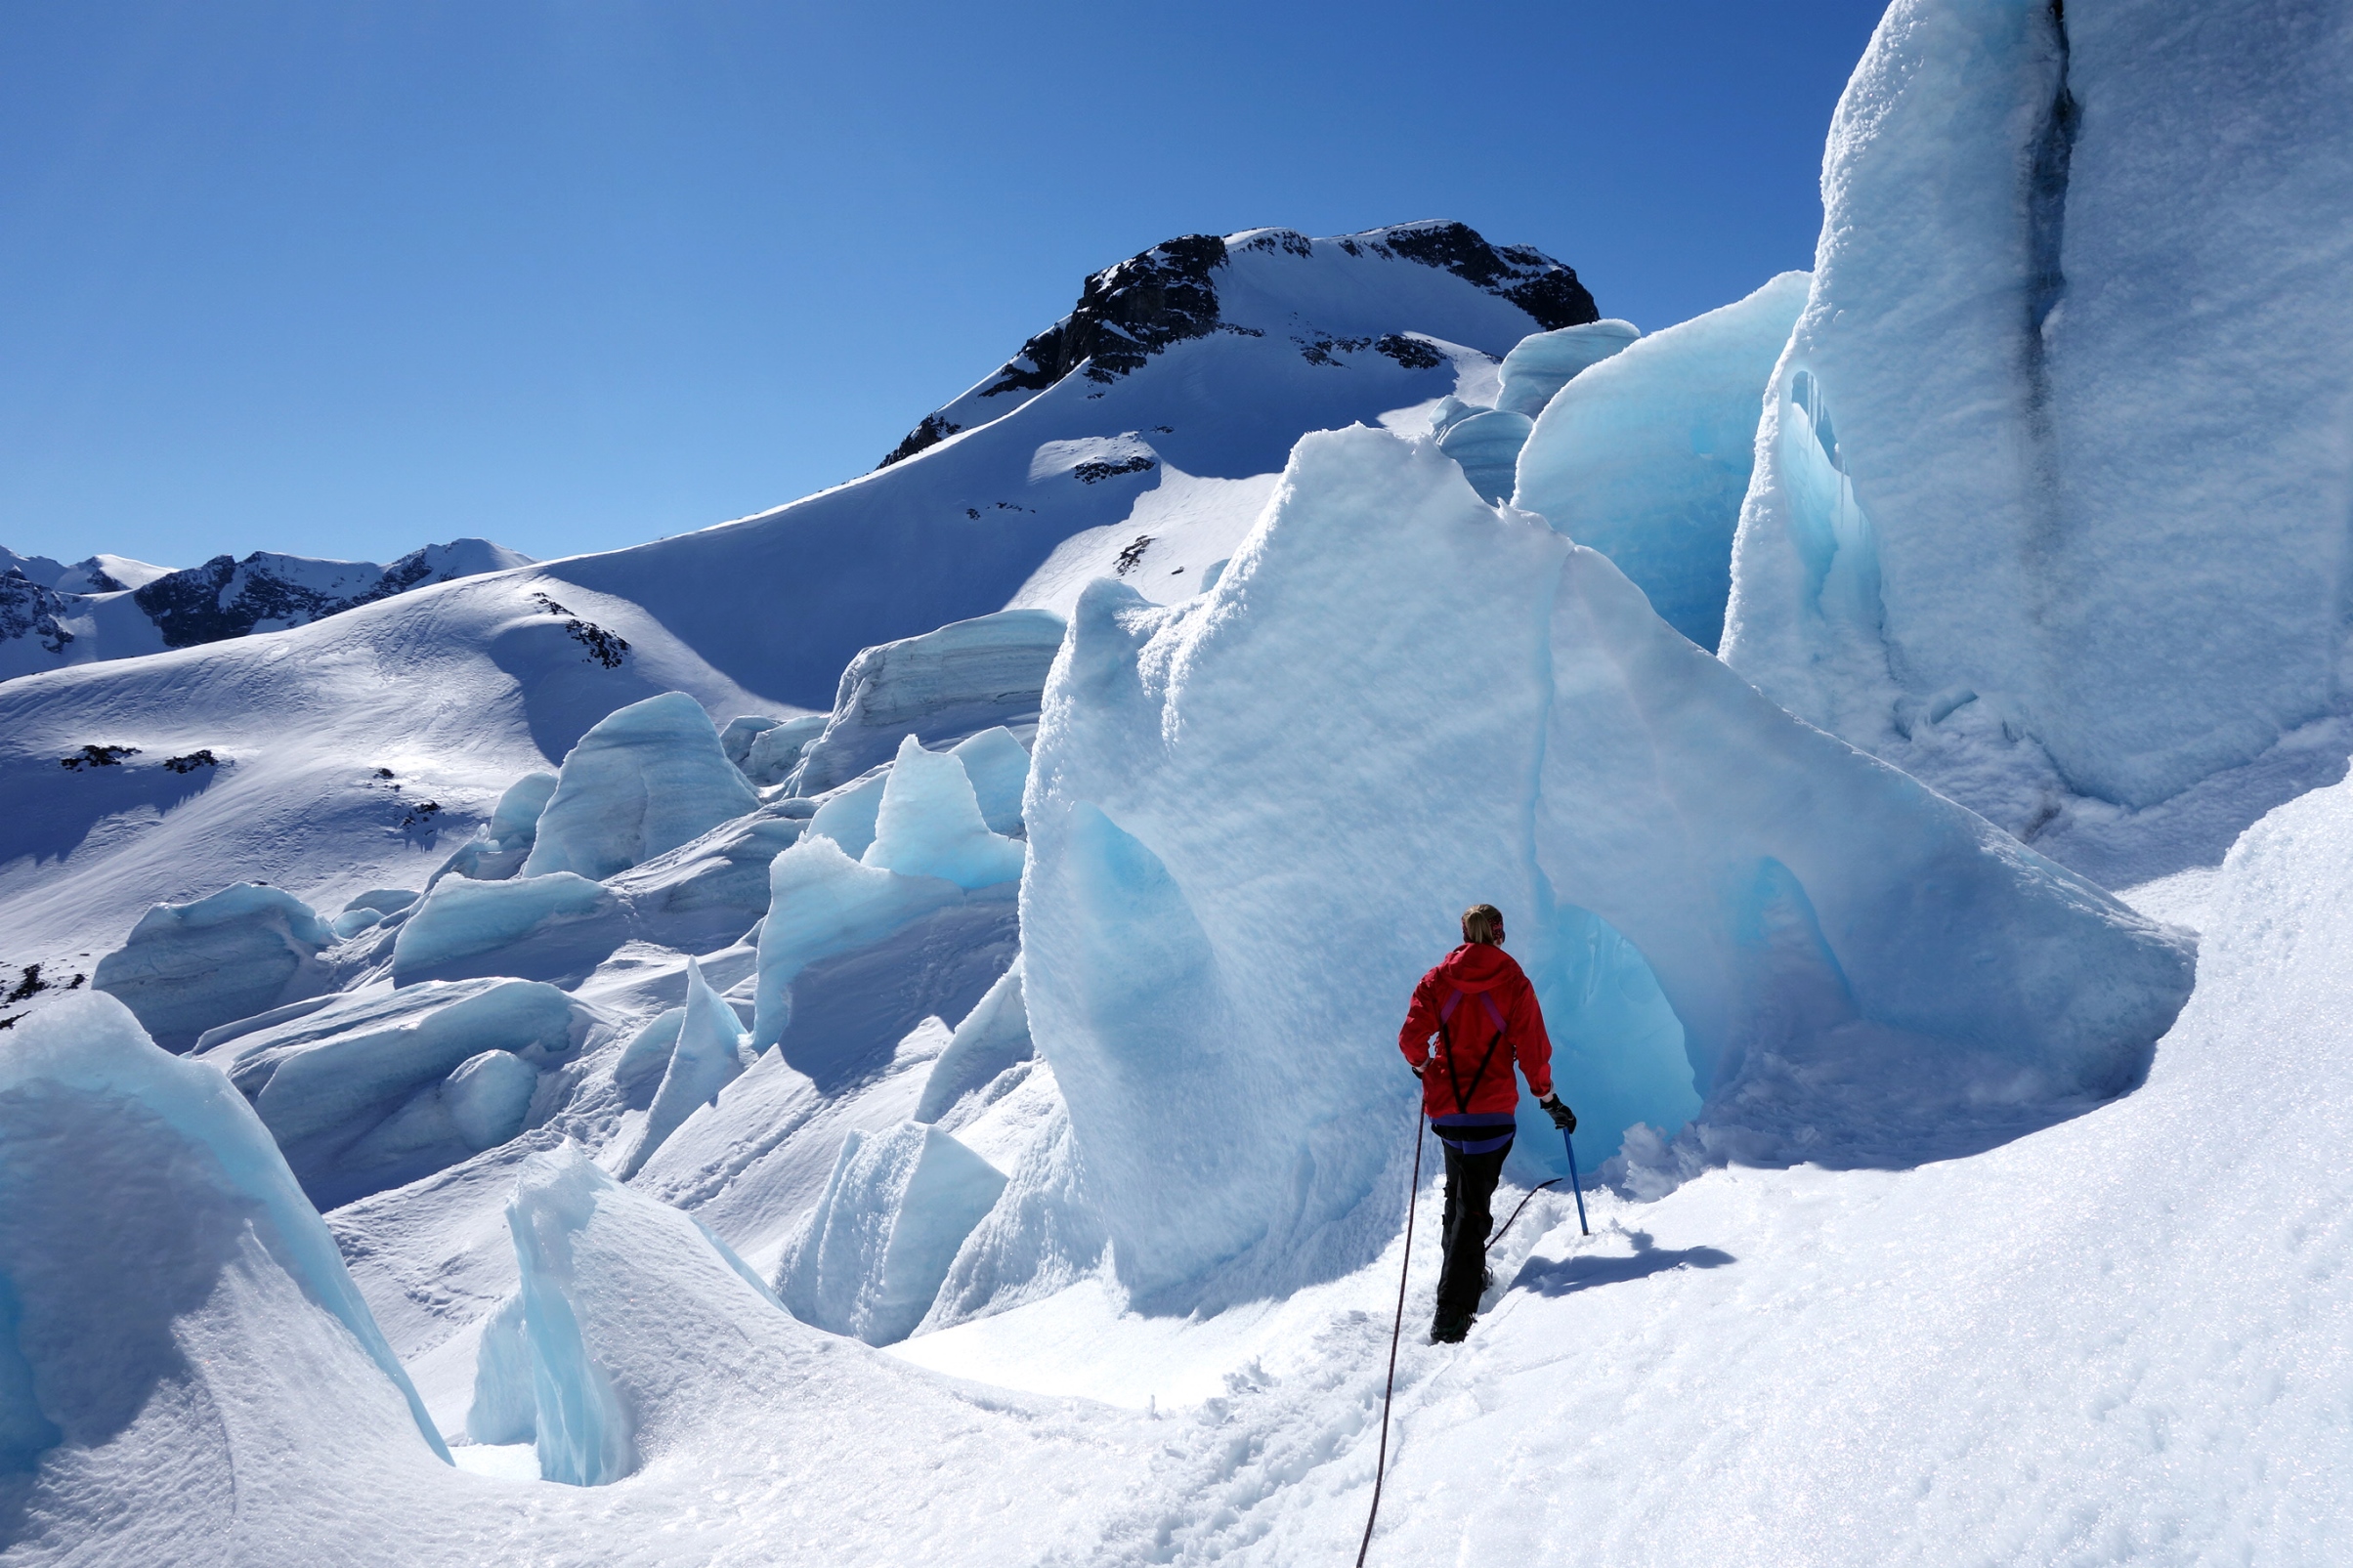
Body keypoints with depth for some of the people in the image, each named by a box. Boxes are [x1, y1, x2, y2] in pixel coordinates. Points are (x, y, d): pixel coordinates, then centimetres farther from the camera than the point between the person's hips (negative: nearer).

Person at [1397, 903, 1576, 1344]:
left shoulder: (1437, 980, 1)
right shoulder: (1513, 983, -5)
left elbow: (1411, 1039, -4)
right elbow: (1532, 1047, -6)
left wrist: (1424, 1067, 17)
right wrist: (1548, 1098, 8)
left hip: (1444, 1107, 3)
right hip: (1492, 1108, -3)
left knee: (1459, 1192, 26)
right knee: (1472, 1206, -4)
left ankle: (1468, 1273, 37)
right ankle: (1452, 1314, -13)